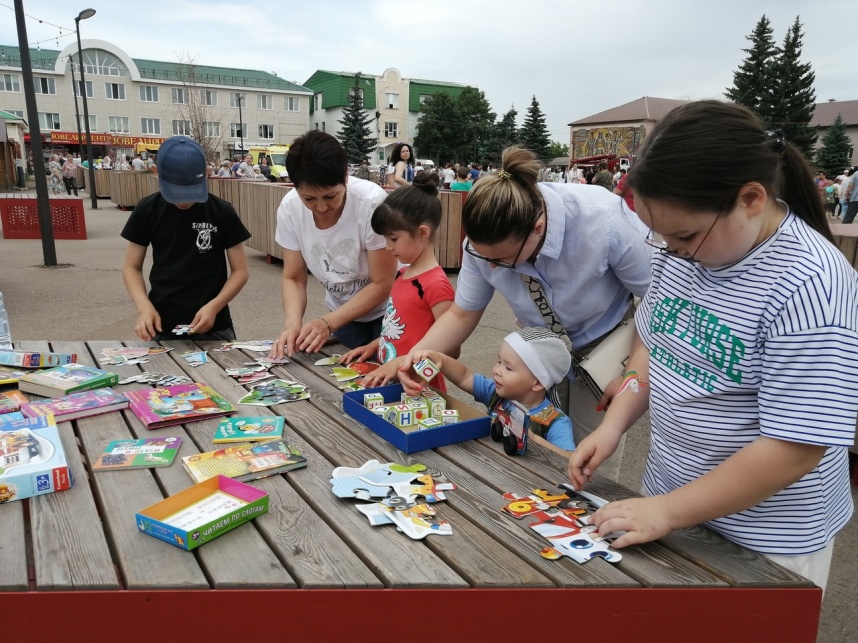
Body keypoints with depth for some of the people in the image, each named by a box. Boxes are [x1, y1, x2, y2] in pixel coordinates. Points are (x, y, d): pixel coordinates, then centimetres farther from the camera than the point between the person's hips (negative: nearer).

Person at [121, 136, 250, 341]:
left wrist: (214, 306, -18)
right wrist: (144, 307, -15)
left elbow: (240, 271, -3)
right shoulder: (147, 210, -3)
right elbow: (131, 267, 3)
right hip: (162, 327, 1)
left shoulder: (223, 212, -7)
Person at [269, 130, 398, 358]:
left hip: (388, 311, -3)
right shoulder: (289, 208, -18)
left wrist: (328, 323, -30)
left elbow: (382, 285, -23)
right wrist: (293, 323, -26)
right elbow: (293, 278, -8)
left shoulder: (372, 202, -31)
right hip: (345, 312, 4)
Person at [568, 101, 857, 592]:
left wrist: (667, 512, -21)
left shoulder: (808, 287, -26)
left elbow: (793, 450, -25)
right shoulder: (681, 253, -5)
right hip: (670, 500, 6)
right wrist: (613, 426, -4)